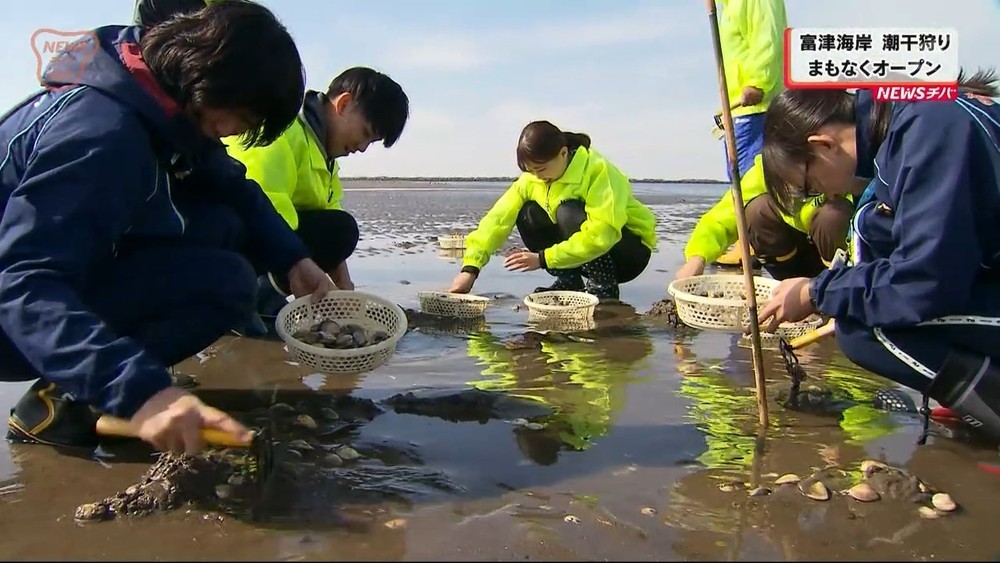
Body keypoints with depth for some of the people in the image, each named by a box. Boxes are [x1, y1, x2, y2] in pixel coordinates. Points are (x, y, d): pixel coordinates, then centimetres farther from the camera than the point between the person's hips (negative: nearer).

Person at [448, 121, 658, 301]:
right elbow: (499, 218, -18)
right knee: (528, 215, -13)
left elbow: (600, 235, -37)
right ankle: (569, 282, -4)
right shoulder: (531, 179, -10)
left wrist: (543, 259, -34)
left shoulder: (598, 171, -26)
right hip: (587, 252, 6)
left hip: (632, 252, -6)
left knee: (568, 213, -31)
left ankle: (604, 288, -17)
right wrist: (470, 267, -29)